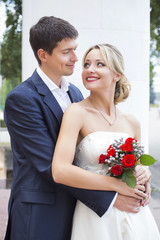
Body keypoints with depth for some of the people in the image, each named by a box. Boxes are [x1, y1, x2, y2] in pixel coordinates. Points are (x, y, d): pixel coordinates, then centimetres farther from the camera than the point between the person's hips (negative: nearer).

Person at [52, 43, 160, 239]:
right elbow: (60, 171, -22)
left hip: (135, 216, 5)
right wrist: (117, 185, -17)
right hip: (95, 218, -5)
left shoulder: (131, 122, 4)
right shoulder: (76, 112, -11)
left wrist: (143, 175, -4)